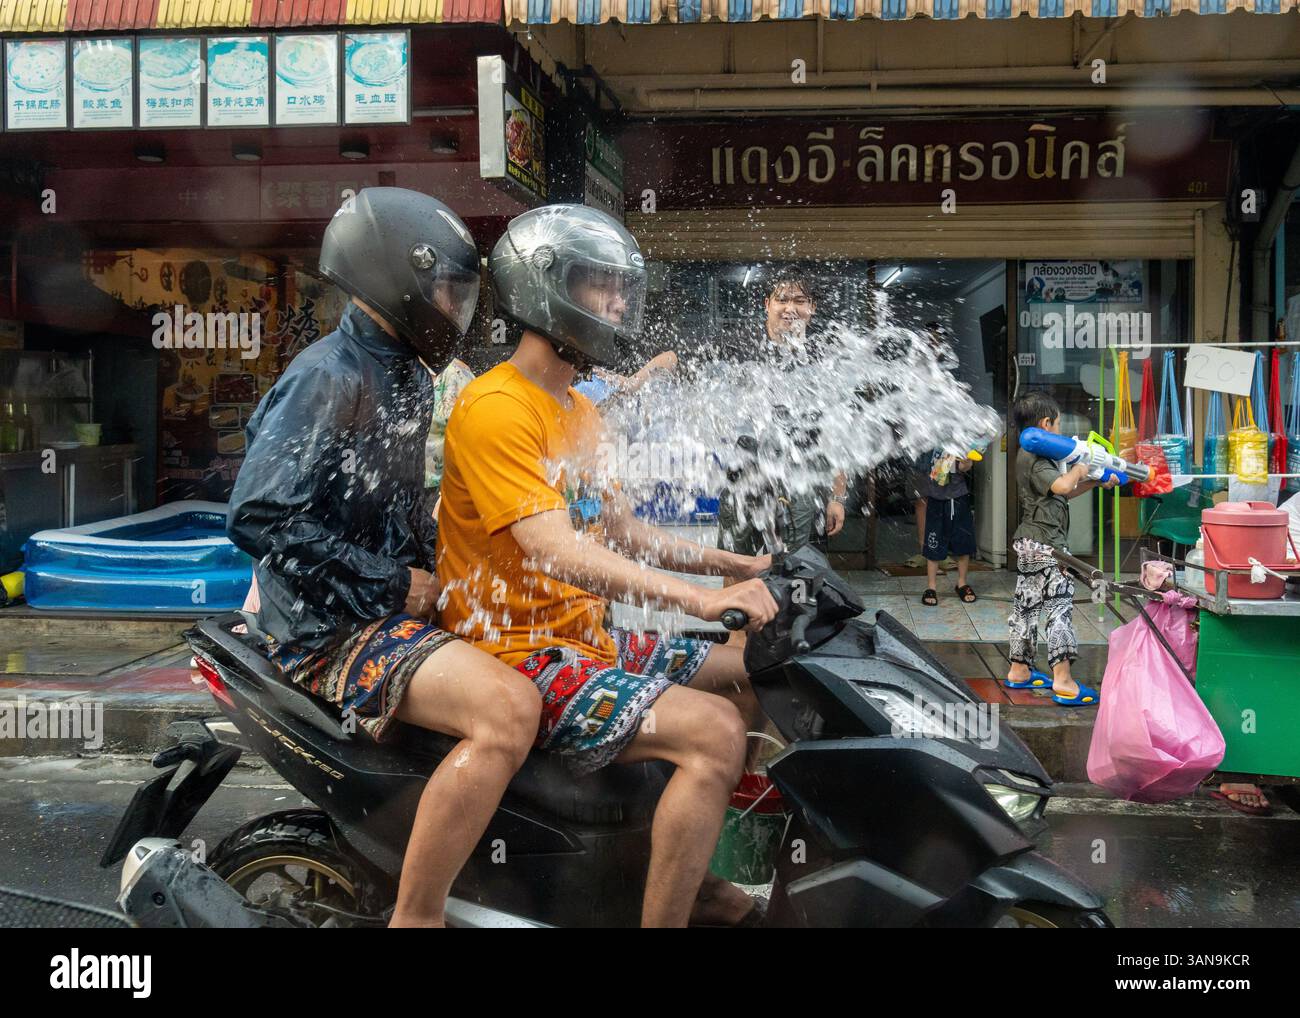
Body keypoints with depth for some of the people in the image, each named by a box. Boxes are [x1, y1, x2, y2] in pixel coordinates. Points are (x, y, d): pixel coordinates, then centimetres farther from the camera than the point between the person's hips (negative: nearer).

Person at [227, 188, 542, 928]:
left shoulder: (411, 380, 14)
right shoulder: (329, 377, -16)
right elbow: (259, 517, -24)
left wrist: (442, 566, 9)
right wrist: (392, 587, -18)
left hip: (402, 599, 10)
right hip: (332, 626, -10)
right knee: (508, 710, -31)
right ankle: (416, 916, -20)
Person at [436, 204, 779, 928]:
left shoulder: (580, 412, 16)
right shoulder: (495, 409, -17)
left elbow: (618, 528, 21)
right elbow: (558, 551, -28)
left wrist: (736, 565, 13)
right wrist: (700, 598, -35)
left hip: (589, 637, 10)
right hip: (522, 654, -10)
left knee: (758, 675, 11)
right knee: (715, 731, -24)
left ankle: (686, 875, 18)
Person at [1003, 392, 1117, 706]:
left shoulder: (1029, 456, 17)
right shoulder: (1035, 459, -15)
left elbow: (1063, 493, 25)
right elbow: (1062, 485, -32)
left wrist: (1096, 482, 20)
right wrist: (1079, 469, -13)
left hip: (1029, 542, 11)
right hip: (1044, 543, -11)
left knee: (1026, 606, 15)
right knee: (1059, 606, -11)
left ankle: (1019, 671, 23)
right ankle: (1063, 681, -14)